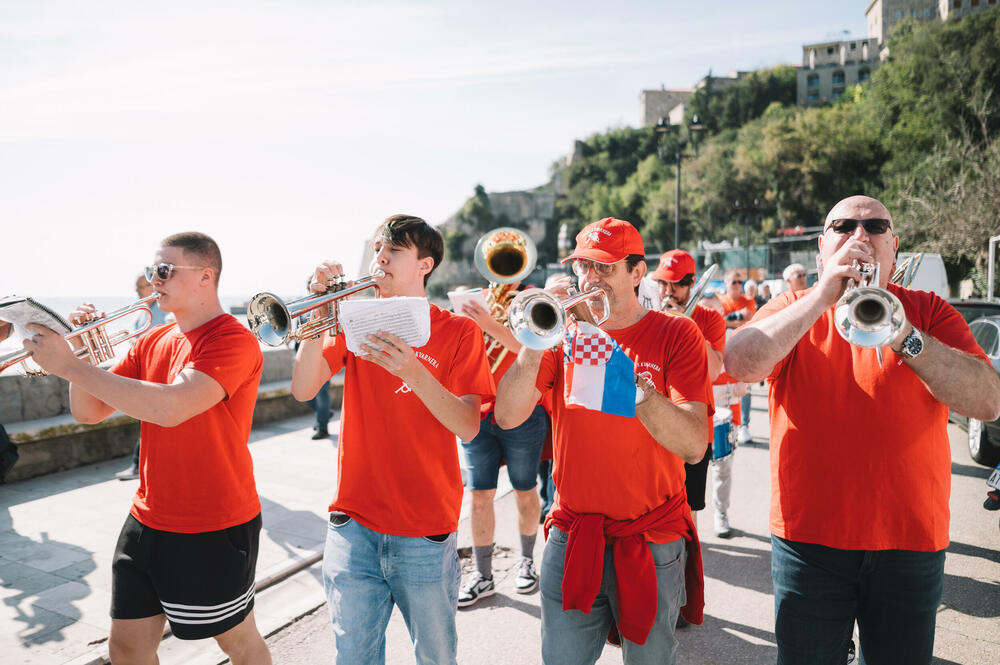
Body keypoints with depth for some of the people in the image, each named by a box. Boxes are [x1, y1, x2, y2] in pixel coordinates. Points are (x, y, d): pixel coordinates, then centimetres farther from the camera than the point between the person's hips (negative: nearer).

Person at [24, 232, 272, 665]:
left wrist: (71, 367, -27)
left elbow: (171, 408, -31)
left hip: (214, 530, -7)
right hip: (147, 521, 7)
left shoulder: (233, 340, -17)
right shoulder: (151, 343, 8)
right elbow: (89, 412, 6)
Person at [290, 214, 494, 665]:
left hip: (425, 531, -2)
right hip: (353, 524, 3)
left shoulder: (457, 331, -4)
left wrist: (414, 373, -26)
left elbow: (468, 427, -13)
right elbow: (303, 390, -6)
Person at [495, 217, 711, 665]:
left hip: (650, 543, -2)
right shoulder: (565, 334, 3)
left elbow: (694, 446, -19)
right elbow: (507, 417, -9)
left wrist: (629, 381, -31)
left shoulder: (675, 334, -6)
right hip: (571, 534, 2)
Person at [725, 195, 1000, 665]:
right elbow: (739, 364, -17)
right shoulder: (794, 308, 3)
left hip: (910, 541, 1)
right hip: (809, 538, -1)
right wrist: (822, 296, -21)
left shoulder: (928, 313, 4)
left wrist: (902, 335, -23)